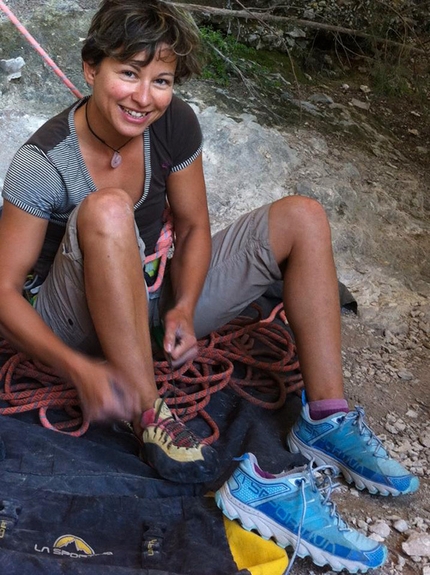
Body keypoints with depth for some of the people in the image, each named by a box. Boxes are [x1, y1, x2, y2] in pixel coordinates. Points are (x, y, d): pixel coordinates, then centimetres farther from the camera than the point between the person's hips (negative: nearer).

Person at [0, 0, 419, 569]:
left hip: (154, 297, 5)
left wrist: (182, 309, -19)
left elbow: (194, 227, -1)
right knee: (107, 209, -36)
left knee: (302, 216, -7)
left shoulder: (175, 123, -10)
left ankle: (326, 420, -13)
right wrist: (79, 369, -33)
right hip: (79, 322, -4)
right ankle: (151, 417, -28)